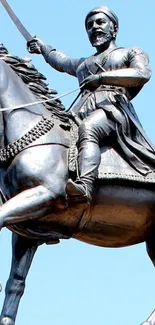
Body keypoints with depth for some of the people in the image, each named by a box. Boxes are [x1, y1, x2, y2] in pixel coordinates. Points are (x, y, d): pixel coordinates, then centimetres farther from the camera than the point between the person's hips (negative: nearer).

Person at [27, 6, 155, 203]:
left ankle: (84, 185, -61)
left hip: (114, 109, -6)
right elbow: (61, 61, 61)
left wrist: (101, 77, -6)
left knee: (87, 127, -40)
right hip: (81, 115, 6)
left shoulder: (131, 53, 23)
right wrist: (42, 48, 73)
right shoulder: (83, 64, 39)